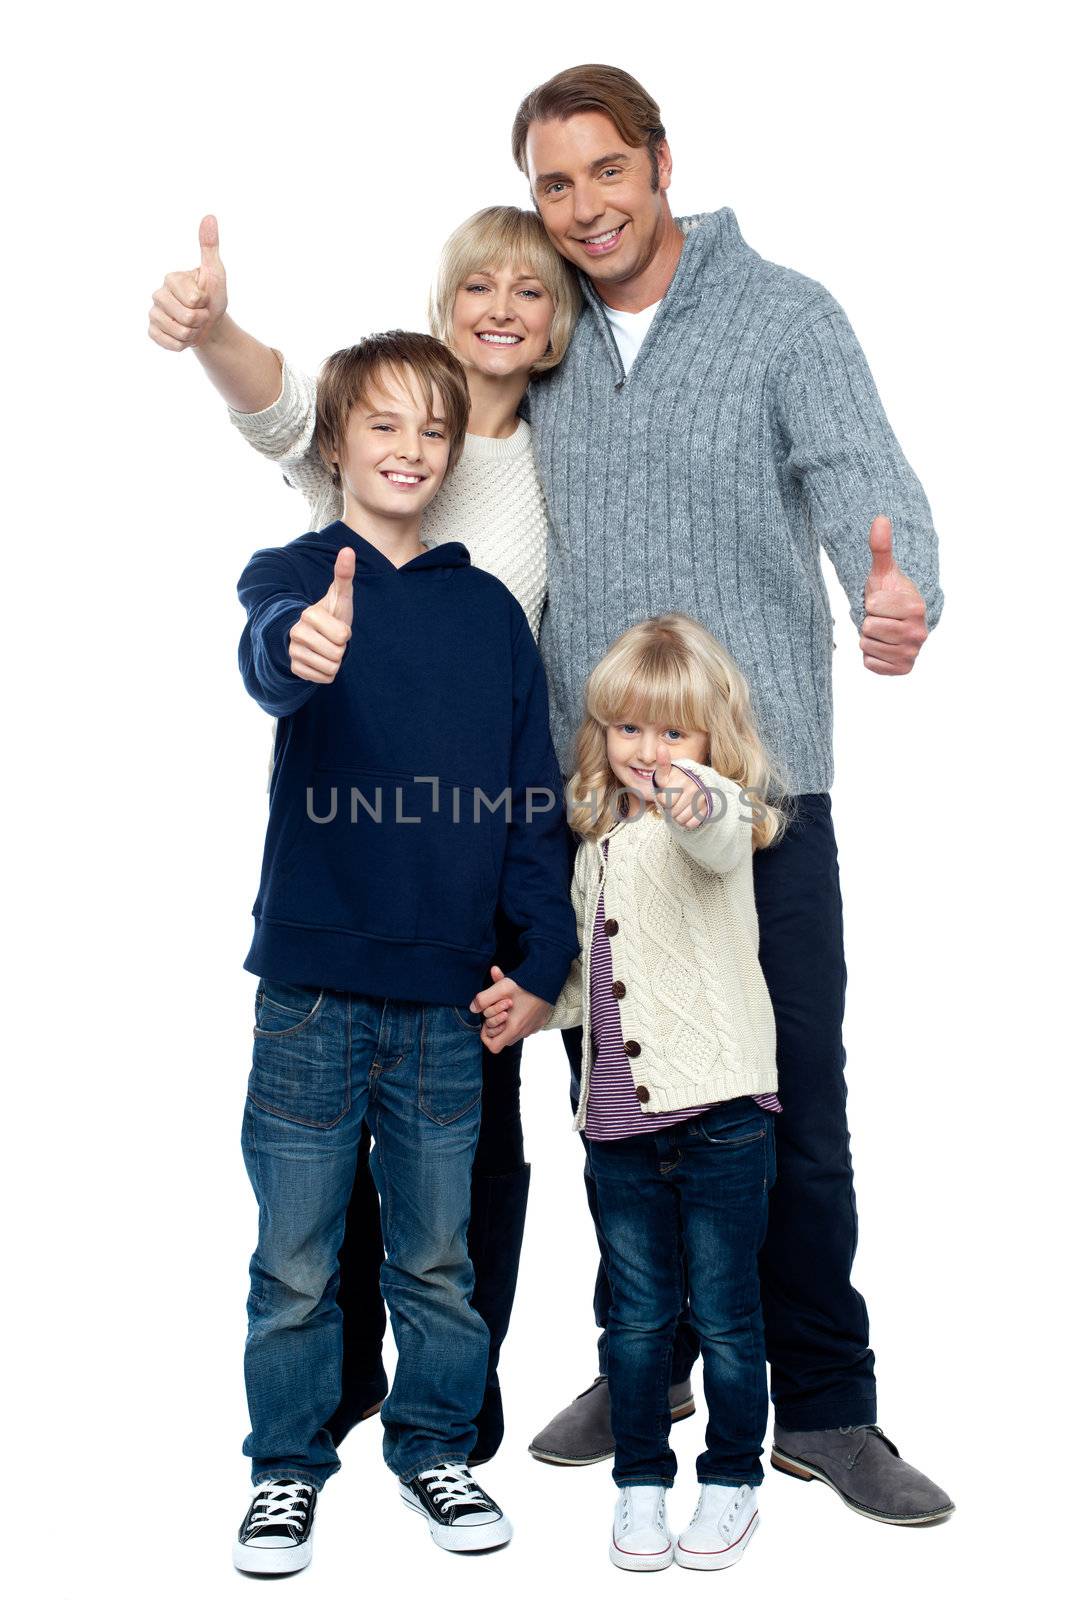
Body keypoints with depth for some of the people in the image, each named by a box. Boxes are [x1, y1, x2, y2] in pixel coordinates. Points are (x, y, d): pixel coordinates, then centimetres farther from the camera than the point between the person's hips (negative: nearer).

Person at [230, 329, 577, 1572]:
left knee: (436, 1256, 13)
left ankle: (434, 1445, 32)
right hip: (314, 983, -2)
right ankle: (287, 1466, 26)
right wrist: (300, 647, -51)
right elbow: (265, 655, -27)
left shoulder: (489, 610, 8)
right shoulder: (293, 575, -2)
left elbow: (534, 797, 9)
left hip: (448, 995, 3)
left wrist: (544, 955, 1)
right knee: (297, 1261, 7)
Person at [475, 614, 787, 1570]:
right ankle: (642, 1481, 27)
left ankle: (732, 1481, 23)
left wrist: (693, 798, -57)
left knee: (725, 1313, 6)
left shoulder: (715, 812, -7)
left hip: (719, 1108, -5)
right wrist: (534, 1000, 12)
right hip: (620, 1117, 6)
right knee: (638, 1313, 13)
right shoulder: (599, 838, 14)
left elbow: (719, 836, -35)